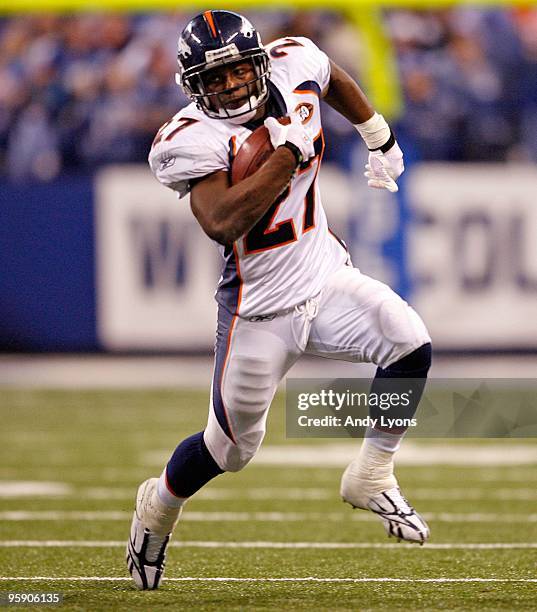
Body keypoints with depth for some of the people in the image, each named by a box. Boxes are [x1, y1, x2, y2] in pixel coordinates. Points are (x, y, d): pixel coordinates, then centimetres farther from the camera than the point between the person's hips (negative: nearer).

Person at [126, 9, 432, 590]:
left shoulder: (294, 67, -5)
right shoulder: (196, 139, -21)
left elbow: (336, 82, 21)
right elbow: (222, 223, -37)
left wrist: (381, 140, 26)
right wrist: (287, 154, -33)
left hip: (327, 279, 5)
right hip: (261, 308, -4)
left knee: (409, 344, -22)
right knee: (231, 447, 8)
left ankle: (370, 477, -2)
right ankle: (159, 505, 40)